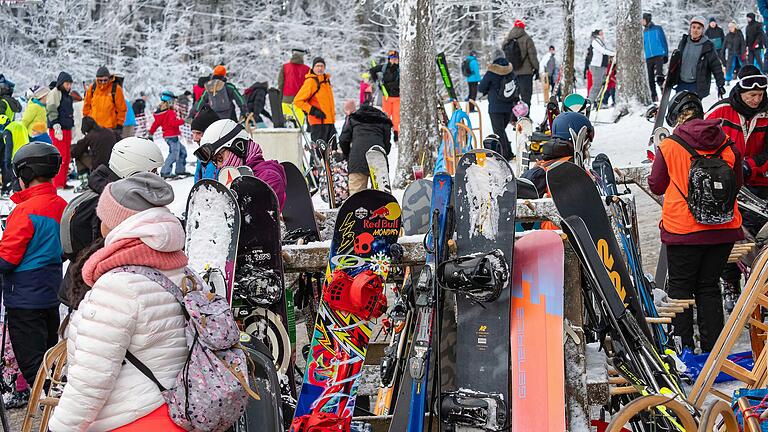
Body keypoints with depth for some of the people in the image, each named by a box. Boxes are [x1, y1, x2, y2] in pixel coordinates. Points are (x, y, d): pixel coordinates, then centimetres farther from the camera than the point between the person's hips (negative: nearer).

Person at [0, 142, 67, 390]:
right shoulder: (61, 206, 3)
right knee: (49, 354, 20)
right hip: (51, 293, 8)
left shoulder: (26, 210, -21)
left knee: (31, 362, -2)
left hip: (25, 298, -8)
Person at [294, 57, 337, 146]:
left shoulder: (326, 80, 15)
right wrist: (313, 111, -16)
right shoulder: (310, 81, -10)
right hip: (318, 122, -8)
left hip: (329, 121, 8)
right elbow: (298, 101, -13)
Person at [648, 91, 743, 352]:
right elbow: (737, 184, 12)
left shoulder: (668, 147, -9)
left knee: (680, 288, 9)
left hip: (682, 231, -3)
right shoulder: (727, 145, 0)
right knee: (709, 287, 14)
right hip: (722, 229, 3)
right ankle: (712, 348, 14)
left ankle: (684, 345, 6)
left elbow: (656, 186, 2)